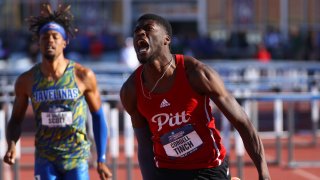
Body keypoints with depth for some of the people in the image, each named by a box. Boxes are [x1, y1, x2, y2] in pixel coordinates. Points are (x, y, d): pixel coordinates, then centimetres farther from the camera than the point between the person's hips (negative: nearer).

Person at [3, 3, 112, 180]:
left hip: (77, 158, -1)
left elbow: (98, 116, 4)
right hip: (45, 160, 1)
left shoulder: (83, 75, -7)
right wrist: (11, 145, -13)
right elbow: (16, 120, 9)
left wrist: (101, 160, 2)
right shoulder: (26, 80, -3)